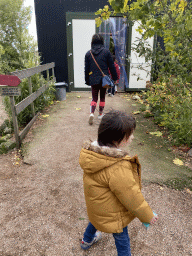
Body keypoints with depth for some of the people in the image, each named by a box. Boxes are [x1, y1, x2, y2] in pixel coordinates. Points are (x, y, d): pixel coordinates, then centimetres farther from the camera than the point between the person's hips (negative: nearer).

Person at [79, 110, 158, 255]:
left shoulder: (92, 151, -16)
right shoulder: (118, 168, -41)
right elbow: (131, 197, -27)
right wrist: (148, 216, -10)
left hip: (95, 206, 8)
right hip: (111, 214, -8)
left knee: (95, 220, 36)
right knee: (122, 239, 20)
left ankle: (87, 241, 66)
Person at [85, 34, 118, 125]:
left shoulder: (88, 53, 2)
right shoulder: (106, 52, -3)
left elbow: (86, 69, 4)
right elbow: (111, 66, -1)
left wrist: (87, 80, 12)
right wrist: (114, 77, 7)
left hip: (93, 80, 1)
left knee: (94, 98, 8)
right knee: (102, 97, 14)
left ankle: (92, 113, -14)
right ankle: (100, 114, 23)